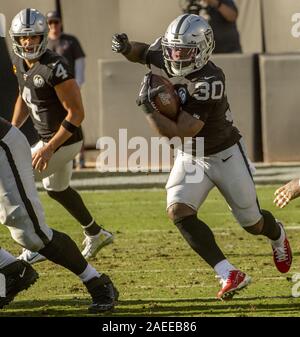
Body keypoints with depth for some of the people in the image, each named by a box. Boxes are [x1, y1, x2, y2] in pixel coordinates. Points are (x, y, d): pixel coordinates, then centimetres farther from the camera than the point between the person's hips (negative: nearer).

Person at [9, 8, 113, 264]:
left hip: (63, 141, -10)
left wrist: (49, 149, -28)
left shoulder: (54, 68, -27)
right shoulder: (20, 63, -1)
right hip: (48, 137, 10)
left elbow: (76, 113, -25)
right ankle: (96, 234, 46)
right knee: (57, 190, 28)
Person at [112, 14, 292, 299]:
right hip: (190, 157, 5)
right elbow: (141, 53, 8)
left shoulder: (208, 82, -35)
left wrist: (147, 106, -36)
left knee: (252, 223, 12)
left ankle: (277, 235, 52)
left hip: (225, 155, -5)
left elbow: (176, 132, -36)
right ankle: (229, 275, -21)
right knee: (179, 211, -21)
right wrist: (126, 47, -15)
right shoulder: (164, 58, -17)